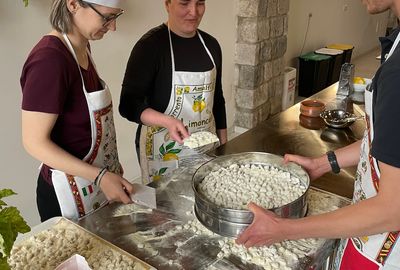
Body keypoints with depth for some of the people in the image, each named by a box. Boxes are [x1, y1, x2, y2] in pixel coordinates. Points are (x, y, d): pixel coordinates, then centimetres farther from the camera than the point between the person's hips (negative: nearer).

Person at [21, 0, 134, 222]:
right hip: (69, 195, -8)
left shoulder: (81, 47, 2)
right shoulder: (49, 58, -24)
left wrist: (110, 163, 9)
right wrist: (100, 176, -24)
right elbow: (35, 142, -22)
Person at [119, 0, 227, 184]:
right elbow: (128, 104, -18)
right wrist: (166, 121, -34)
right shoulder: (150, 44, -15)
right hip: (163, 152, -5)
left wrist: (223, 142, 11)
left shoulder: (211, 44, 3)